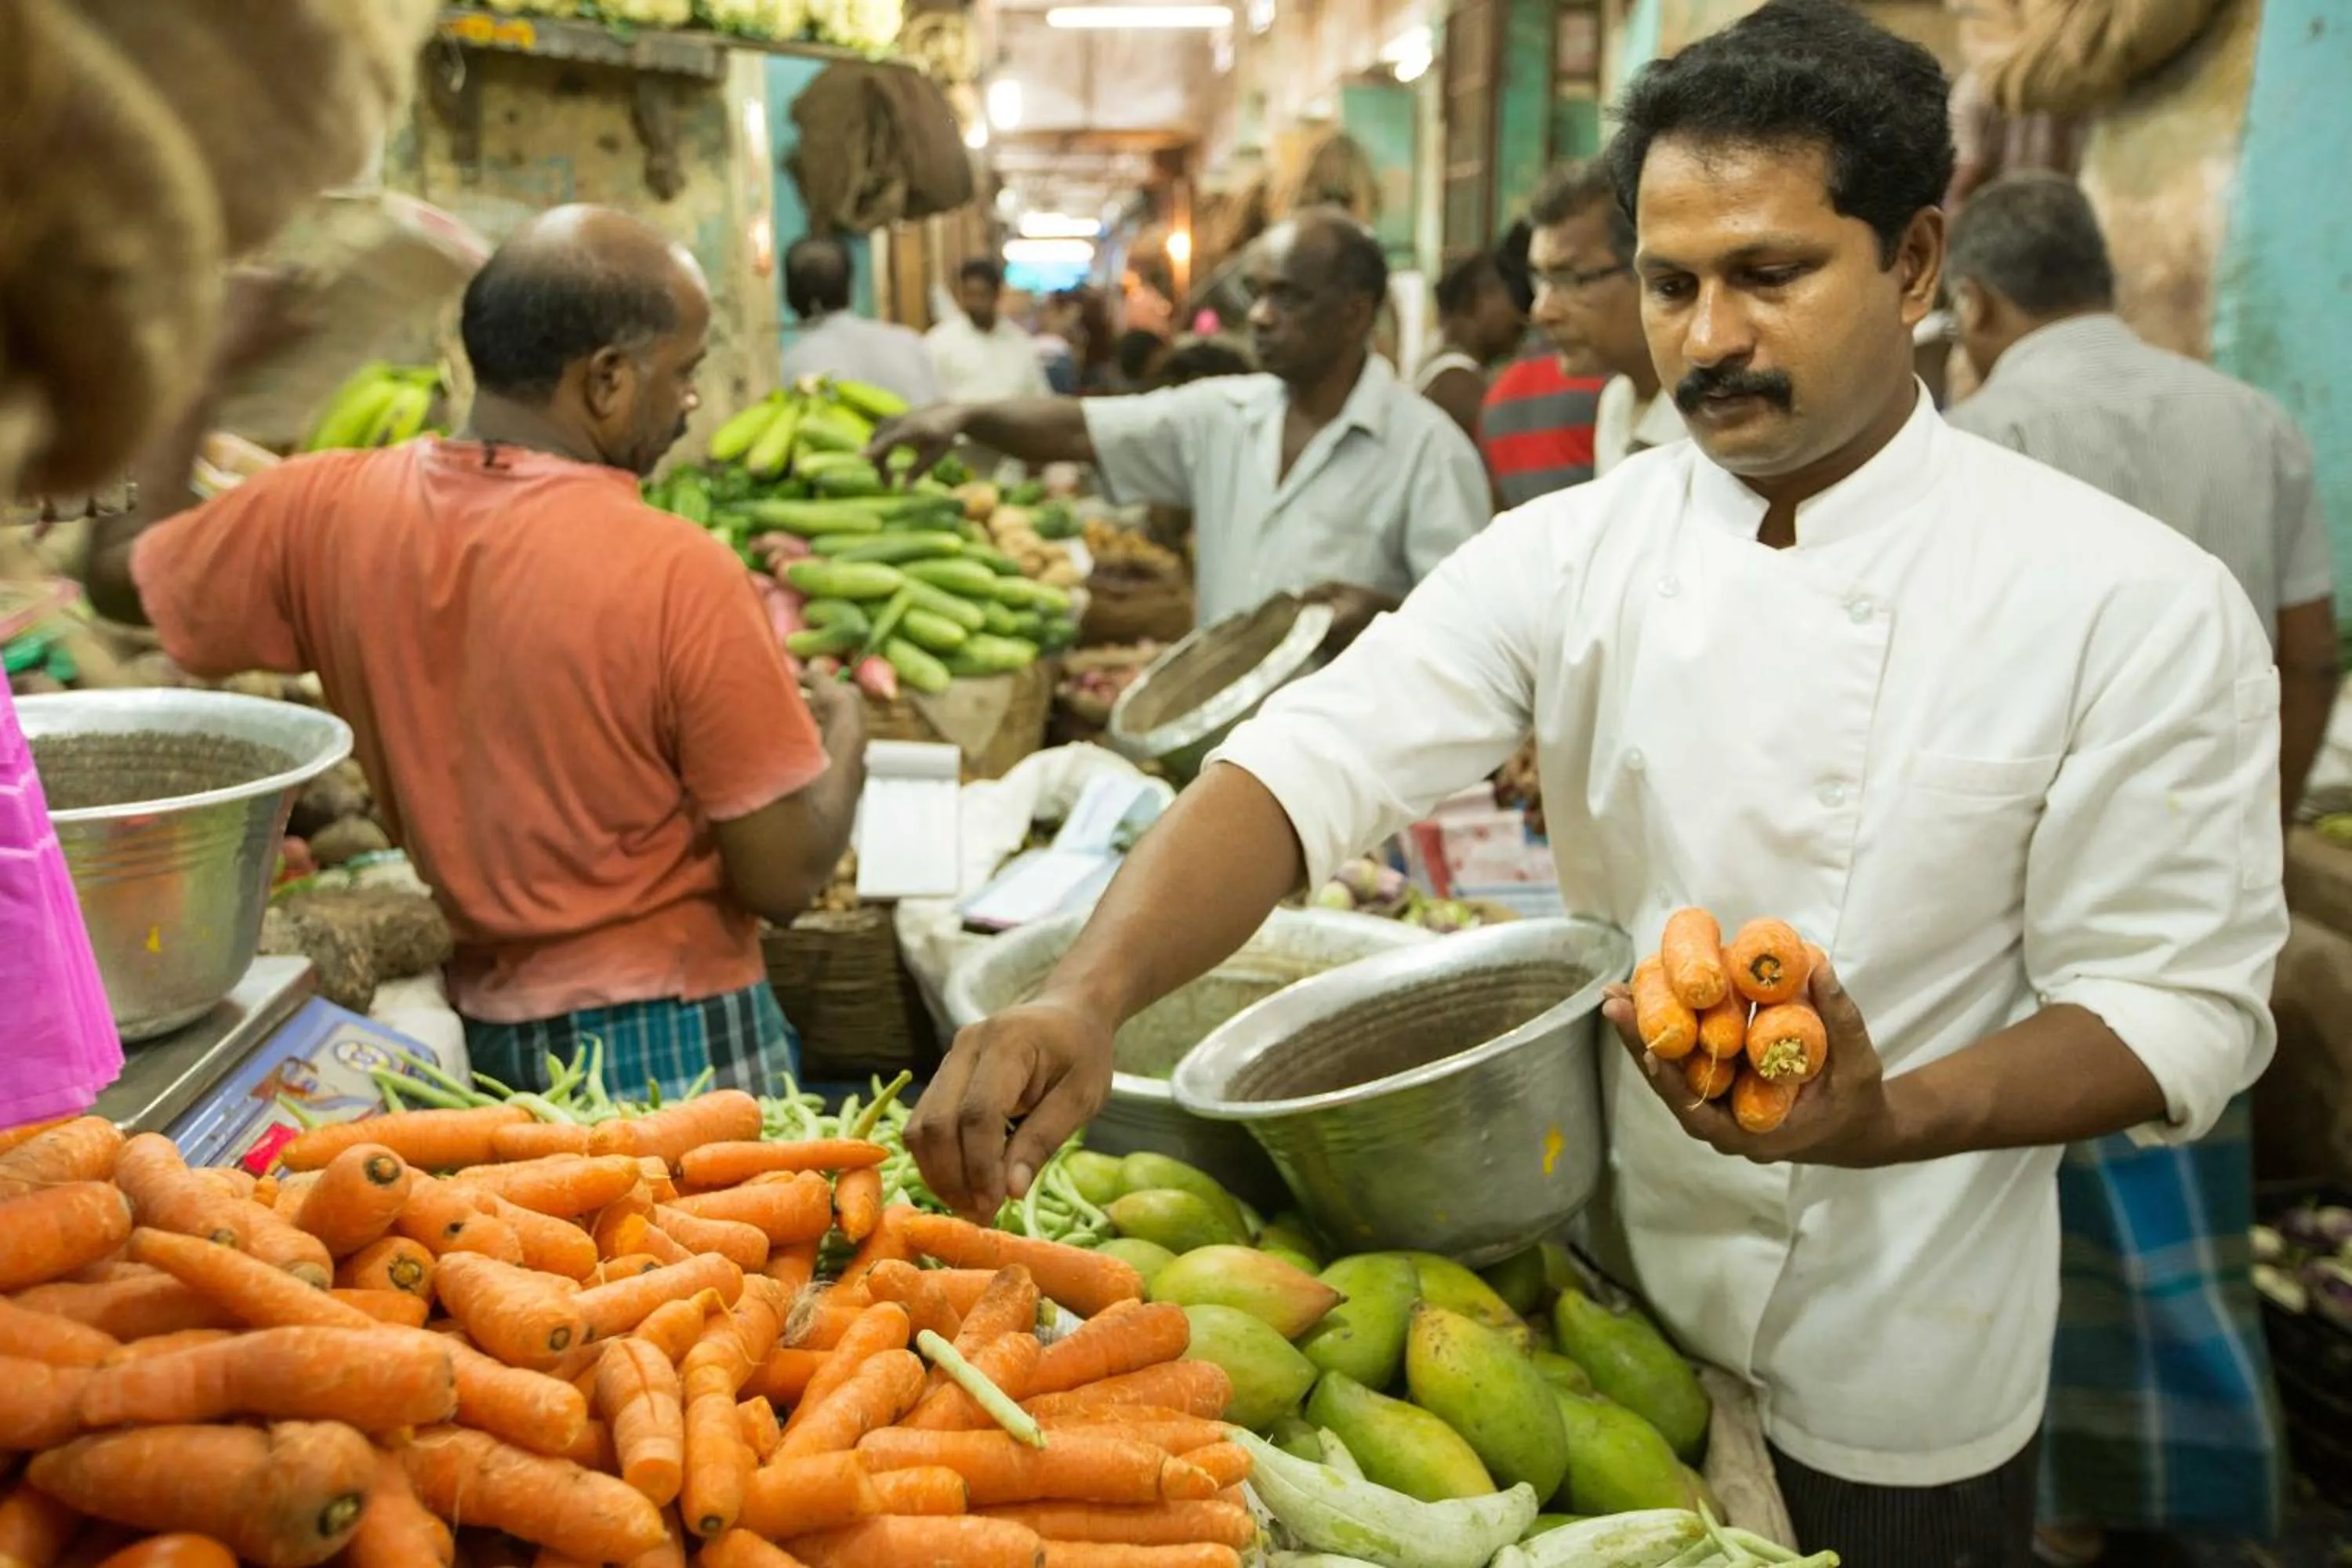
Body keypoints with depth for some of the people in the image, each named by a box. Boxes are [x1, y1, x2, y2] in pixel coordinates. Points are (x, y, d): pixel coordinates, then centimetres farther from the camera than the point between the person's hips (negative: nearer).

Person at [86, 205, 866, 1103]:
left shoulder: (328, 513, -7)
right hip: (679, 1043, -5)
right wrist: (844, 733, 2)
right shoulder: (681, 577, -24)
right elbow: (784, 882, -17)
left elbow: (119, 573, 14)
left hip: (483, 1027, 5)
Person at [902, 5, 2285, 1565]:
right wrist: (1091, 992, -37)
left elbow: (2183, 1003, -12)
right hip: (1586, 1312, 3)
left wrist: (1890, 1123, -30)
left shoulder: (2135, 603, -15)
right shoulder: (1570, 553, -8)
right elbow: (1315, 764, -20)